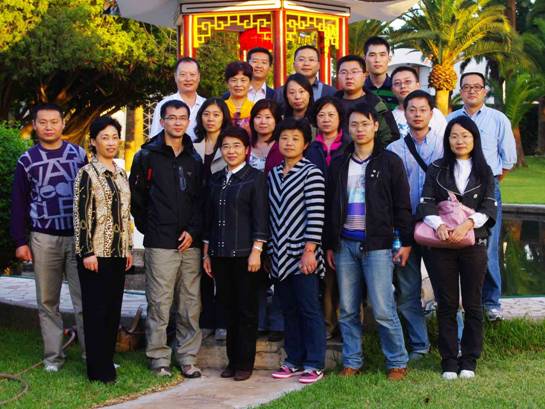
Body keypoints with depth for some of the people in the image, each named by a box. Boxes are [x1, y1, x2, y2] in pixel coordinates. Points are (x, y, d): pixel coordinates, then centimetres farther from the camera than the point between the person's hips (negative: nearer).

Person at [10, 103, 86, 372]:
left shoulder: (80, 155, 5)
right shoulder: (27, 160, 5)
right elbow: (19, 204, 5)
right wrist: (20, 242, -1)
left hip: (78, 237, -1)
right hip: (43, 239, 1)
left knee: (85, 299, -4)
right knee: (47, 302, 6)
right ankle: (53, 356, 14)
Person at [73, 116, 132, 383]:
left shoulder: (121, 175, 14)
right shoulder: (87, 174, -7)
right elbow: (81, 215, -11)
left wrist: (129, 248, 15)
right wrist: (87, 252, -15)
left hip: (118, 252, 7)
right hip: (96, 252, -7)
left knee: (113, 309, 10)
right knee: (96, 310, -2)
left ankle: (107, 362, 19)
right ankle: (99, 370, 4)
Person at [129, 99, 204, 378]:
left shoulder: (194, 159, 13)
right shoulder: (147, 156, 3)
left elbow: (201, 199, 11)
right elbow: (136, 197, 5)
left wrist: (193, 231, -1)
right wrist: (149, 228, 5)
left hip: (190, 243, 3)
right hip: (160, 244, -3)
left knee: (191, 304, 5)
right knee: (159, 303, -2)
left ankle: (188, 357, 14)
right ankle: (158, 358, 9)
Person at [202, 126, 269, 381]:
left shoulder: (255, 178, -2)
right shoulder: (216, 179, 13)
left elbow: (260, 217, -7)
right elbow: (210, 218, 16)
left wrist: (256, 251, -14)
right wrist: (206, 253, 13)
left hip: (244, 254, -5)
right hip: (220, 255, 5)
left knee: (246, 310, 1)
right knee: (228, 309, 9)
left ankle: (245, 363, 8)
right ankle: (232, 360, 18)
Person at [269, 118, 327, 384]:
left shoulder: (311, 173, -5)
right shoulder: (273, 175, 14)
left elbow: (316, 215, -11)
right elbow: (272, 215, 15)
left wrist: (309, 251, -16)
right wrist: (269, 251, 12)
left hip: (302, 255, -6)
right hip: (280, 256, 6)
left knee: (309, 310, -1)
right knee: (289, 311, 11)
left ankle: (314, 365, 5)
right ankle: (294, 361, 20)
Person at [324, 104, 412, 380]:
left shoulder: (389, 161, 1)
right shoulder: (338, 164, 12)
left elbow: (402, 205, -1)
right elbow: (330, 206, 15)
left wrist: (406, 242, -6)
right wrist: (329, 245, 11)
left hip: (377, 244, -4)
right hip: (345, 244, 4)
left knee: (383, 309, -6)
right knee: (347, 310, 7)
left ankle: (397, 362, 6)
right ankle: (351, 362, 16)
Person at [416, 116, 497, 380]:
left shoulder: (484, 172, 8)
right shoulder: (436, 170, 7)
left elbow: (489, 208, -2)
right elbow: (425, 204, -2)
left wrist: (467, 224, -19)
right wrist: (439, 224, -21)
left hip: (474, 245, 0)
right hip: (442, 245, 0)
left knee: (472, 304, 5)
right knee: (446, 304, 3)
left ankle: (469, 361, 15)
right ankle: (449, 361, 10)